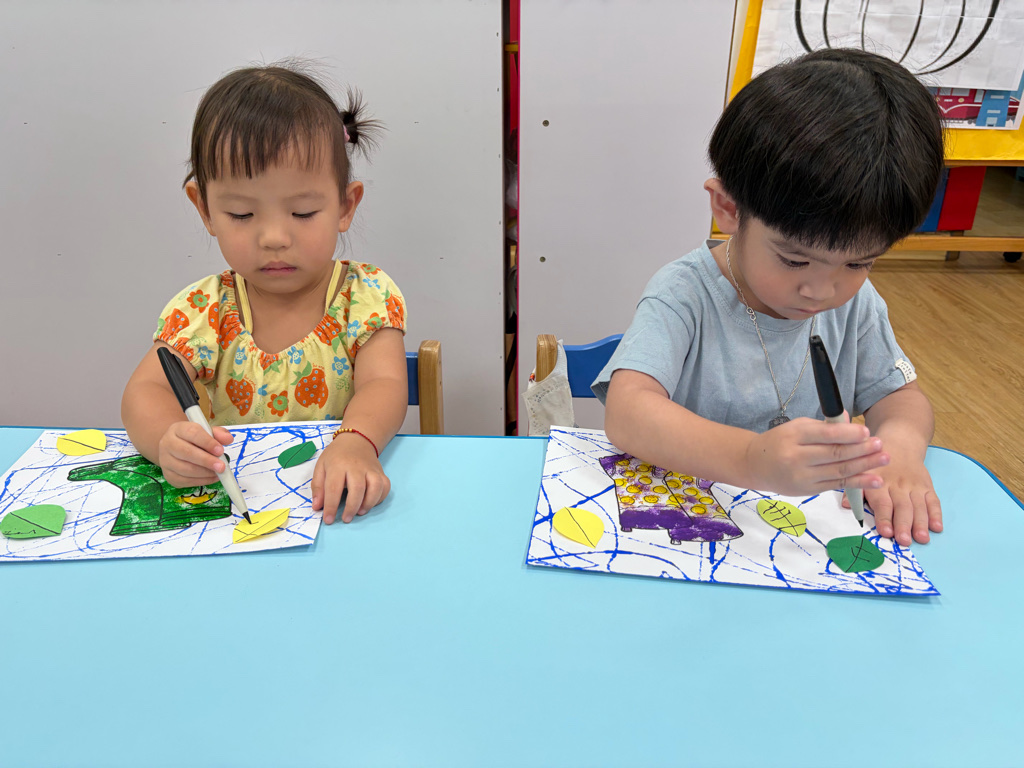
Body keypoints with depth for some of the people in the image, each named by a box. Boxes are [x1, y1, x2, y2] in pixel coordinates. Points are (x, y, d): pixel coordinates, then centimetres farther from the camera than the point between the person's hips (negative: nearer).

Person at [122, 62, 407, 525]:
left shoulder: (368, 296, -5)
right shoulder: (202, 311, -2)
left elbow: (384, 384, -17)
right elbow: (144, 391, -11)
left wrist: (355, 442, -40)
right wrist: (167, 440, -35)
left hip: (333, 503, -2)